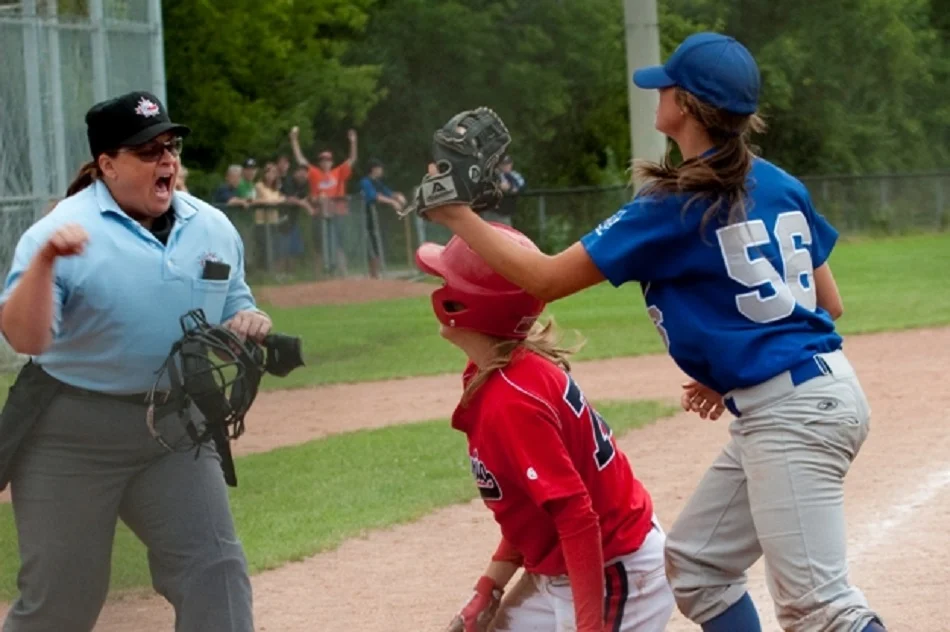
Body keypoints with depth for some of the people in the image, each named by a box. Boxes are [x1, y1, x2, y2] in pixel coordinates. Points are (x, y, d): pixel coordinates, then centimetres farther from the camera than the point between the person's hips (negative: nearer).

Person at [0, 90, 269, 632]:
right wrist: (44, 262, -37)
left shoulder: (214, 229, 5)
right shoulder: (65, 232, -11)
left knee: (215, 573, -5)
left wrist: (249, 323, -8)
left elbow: (234, 311, 16)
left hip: (176, 428, 4)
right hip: (70, 436, -4)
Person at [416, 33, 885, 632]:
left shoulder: (677, 204, -11)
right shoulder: (781, 186, 11)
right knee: (695, 561, 18)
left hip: (790, 413, -9)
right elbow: (829, 303, 17)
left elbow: (545, 277, -9)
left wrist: (457, 215, 0)